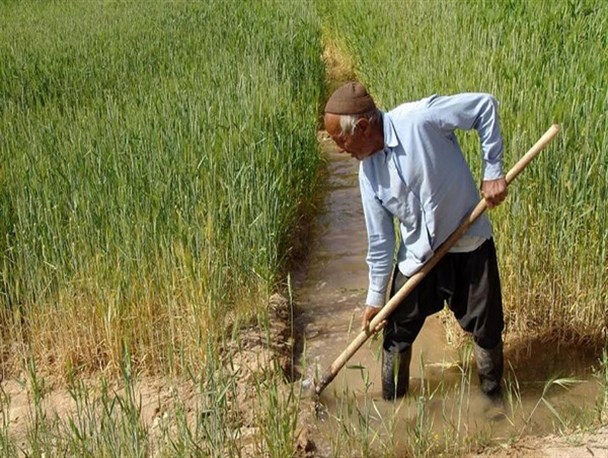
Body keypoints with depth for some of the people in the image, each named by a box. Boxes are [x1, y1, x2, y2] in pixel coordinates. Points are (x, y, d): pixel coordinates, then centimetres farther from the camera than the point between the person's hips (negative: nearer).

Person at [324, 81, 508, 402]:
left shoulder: (419, 119, -24)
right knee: (397, 334, 10)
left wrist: (492, 172, -18)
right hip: (416, 255, 4)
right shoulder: (368, 172, -7)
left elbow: (485, 106, -17)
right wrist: (375, 297, 5)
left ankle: (493, 396, 35)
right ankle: (391, 402, 32)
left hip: (470, 245, -4)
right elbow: (379, 240, 1)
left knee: (487, 329, 9)